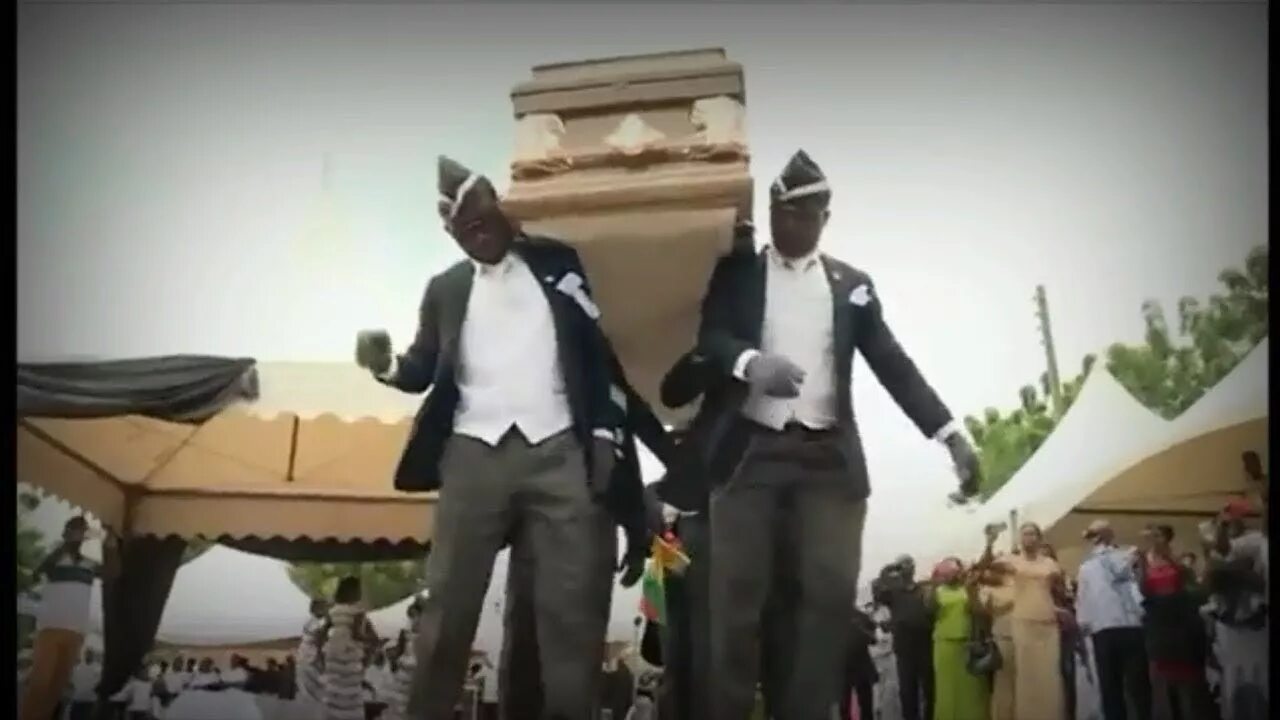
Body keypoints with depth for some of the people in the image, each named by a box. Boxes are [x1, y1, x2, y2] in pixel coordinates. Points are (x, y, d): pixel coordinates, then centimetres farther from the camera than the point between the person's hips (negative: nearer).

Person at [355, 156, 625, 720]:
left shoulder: (556, 262, 11)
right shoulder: (446, 288, 17)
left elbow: (598, 347, 7)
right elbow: (423, 371, 12)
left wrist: (605, 432, -2)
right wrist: (386, 365, -10)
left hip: (558, 450, -1)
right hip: (475, 453, 2)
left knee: (572, 604, -1)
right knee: (449, 603, 1)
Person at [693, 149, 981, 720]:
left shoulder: (852, 284, 14)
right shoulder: (735, 272, 10)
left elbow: (893, 363, 8)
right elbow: (707, 336, -5)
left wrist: (951, 434, -3)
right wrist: (750, 362, -27)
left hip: (829, 457, 2)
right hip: (752, 452, -1)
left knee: (829, 593, -4)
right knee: (737, 596, -2)